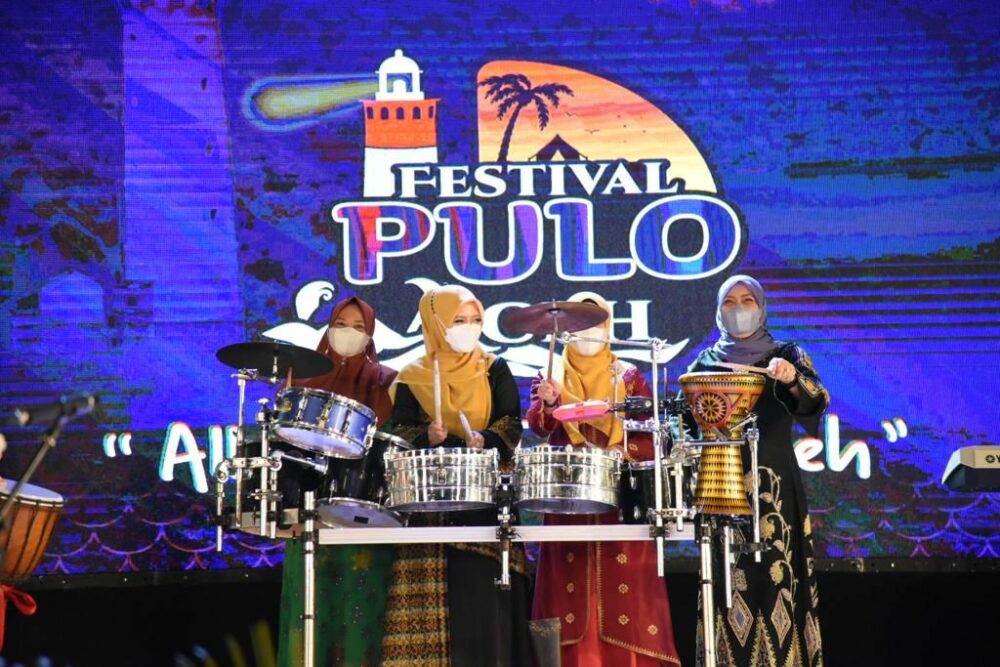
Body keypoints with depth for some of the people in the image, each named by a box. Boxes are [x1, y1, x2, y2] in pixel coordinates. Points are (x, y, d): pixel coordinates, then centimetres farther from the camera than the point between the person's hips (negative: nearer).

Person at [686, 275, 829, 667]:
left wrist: (793, 380, -31)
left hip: (774, 487, -1)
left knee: (775, 579, -8)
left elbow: (816, 403, -12)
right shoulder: (705, 363, 12)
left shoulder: (787, 355, 6)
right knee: (727, 583, -3)